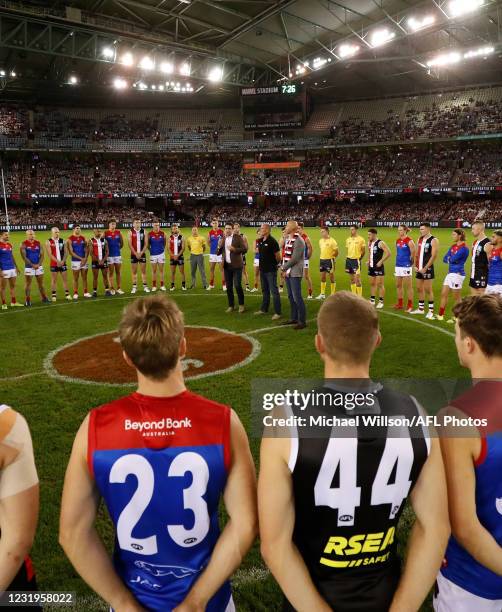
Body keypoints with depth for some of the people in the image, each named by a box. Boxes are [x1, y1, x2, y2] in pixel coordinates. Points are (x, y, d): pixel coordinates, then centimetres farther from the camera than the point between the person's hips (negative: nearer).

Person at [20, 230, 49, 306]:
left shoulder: (38, 243, 6)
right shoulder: (24, 244, -6)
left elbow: (42, 255, 4)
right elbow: (24, 257, -10)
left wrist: (38, 264, -10)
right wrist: (32, 265, -16)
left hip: (39, 266, 4)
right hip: (29, 267, -4)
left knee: (41, 283, 11)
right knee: (28, 284, 1)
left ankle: (44, 298, 19)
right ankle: (27, 301, 6)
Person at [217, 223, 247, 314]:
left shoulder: (238, 237, -4)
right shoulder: (222, 239, 10)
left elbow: (244, 249, -10)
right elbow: (218, 253, 11)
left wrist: (234, 249, -21)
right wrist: (219, 247, -8)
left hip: (236, 265, -5)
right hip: (227, 266, 5)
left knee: (237, 286, -8)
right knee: (228, 287, 8)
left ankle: (241, 305, 9)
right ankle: (231, 306, 18)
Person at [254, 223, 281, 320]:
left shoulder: (272, 241, -14)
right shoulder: (260, 241, 8)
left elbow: (278, 256, -13)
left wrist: (275, 264, 2)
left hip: (271, 270, -8)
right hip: (262, 269, 8)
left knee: (274, 291, -5)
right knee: (264, 290, 18)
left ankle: (278, 312, -2)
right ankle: (264, 309, 29)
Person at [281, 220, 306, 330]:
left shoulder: (298, 241, -16)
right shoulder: (287, 239, 12)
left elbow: (295, 259, -19)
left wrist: (283, 268, -11)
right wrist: (284, 268, 3)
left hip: (295, 273, -9)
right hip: (288, 272, 9)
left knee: (297, 297, -7)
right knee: (291, 296, 15)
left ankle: (302, 321, -1)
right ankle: (293, 318, 26)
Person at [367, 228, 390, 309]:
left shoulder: (380, 243, -13)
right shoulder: (369, 243, 11)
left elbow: (388, 253, -17)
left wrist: (381, 261, -19)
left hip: (378, 267, -8)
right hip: (371, 266, 8)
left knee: (380, 284, -3)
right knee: (372, 283, 13)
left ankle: (381, 302, 2)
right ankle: (372, 300, 22)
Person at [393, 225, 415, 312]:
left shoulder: (409, 241, -12)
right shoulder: (397, 241, 11)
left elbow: (413, 253, -14)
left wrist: (410, 262, -5)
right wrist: (398, 261, 15)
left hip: (406, 266, -8)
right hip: (398, 265, 8)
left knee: (408, 286, -1)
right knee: (398, 285, 12)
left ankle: (410, 306, 5)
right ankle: (400, 304, 22)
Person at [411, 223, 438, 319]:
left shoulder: (433, 240, -11)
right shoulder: (420, 239, 11)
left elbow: (433, 256, -16)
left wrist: (425, 268, -18)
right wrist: (416, 265, 4)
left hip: (427, 269, -7)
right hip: (419, 268, 7)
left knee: (428, 289, -5)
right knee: (419, 289, 12)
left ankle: (431, 311, 1)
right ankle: (420, 309, 23)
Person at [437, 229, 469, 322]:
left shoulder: (464, 248, -14)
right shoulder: (453, 246, 12)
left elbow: (453, 259, -23)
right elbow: (445, 259, 7)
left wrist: (450, 258, -1)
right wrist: (451, 259, -12)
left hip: (458, 274, -9)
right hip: (450, 273, 9)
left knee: (456, 298, 1)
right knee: (443, 294, 10)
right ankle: (440, 315, 19)